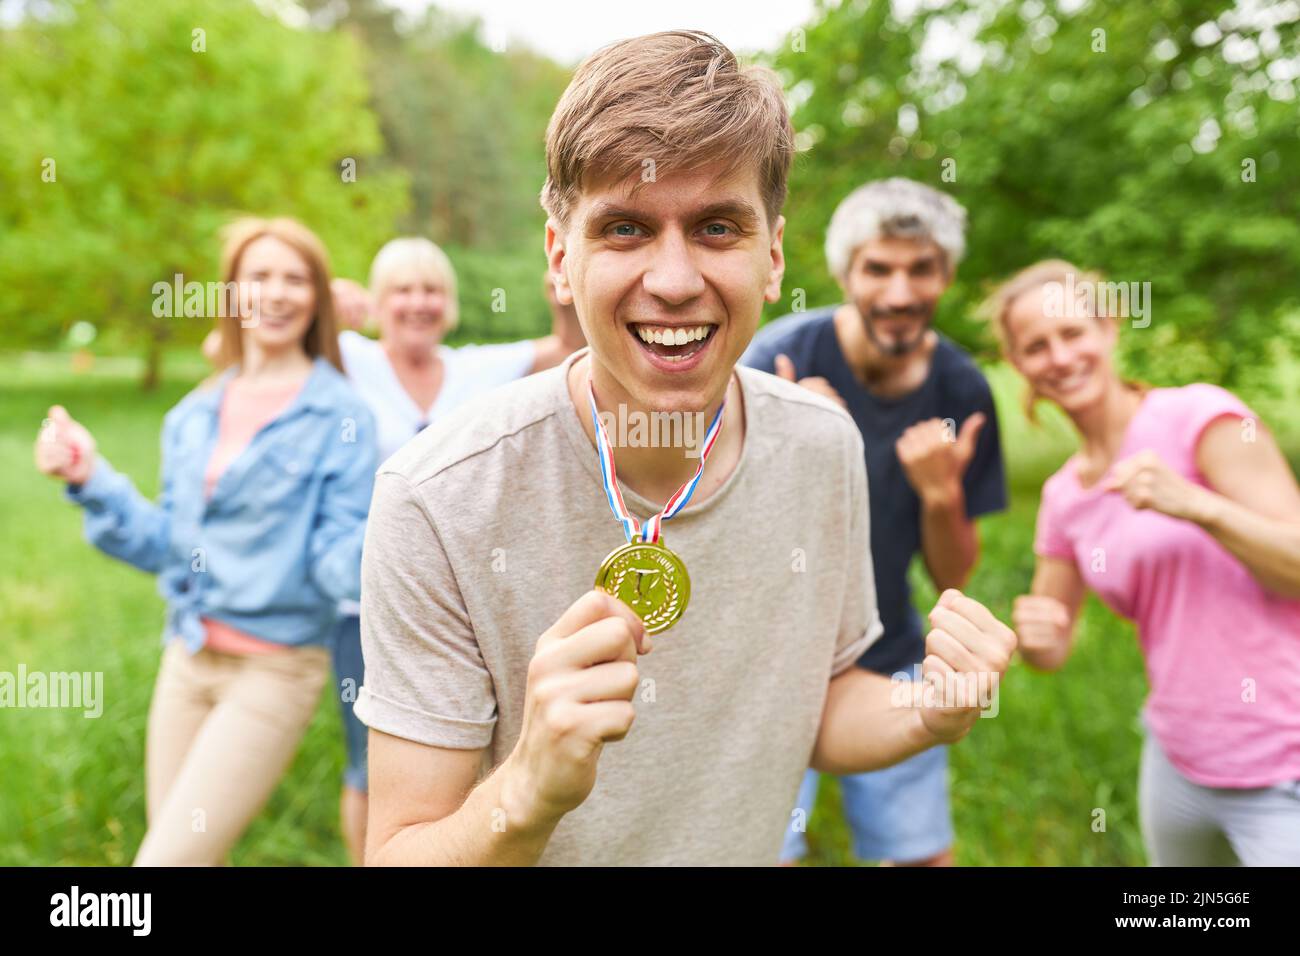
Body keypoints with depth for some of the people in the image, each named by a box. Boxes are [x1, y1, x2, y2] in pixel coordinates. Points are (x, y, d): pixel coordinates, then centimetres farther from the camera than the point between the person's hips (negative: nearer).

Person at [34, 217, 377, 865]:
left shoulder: (340, 415, -9)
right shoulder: (194, 417, 9)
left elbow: (338, 560, -12)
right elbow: (168, 546, 13)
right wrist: (91, 478, 6)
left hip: (274, 671, -6)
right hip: (189, 660, 6)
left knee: (166, 860, -7)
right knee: (188, 856, 16)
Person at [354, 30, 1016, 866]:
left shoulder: (825, 446, -15)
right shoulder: (438, 500, -28)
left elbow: (823, 710, -2)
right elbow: (399, 848, -24)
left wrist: (927, 716, -20)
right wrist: (529, 795, -42)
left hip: (761, 848, 4)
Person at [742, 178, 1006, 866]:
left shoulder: (961, 391, -6)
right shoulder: (781, 355, -17)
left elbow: (952, 577, -2)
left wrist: (941, 494, -21)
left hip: (889, 661, 4)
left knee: (922, 853, 10)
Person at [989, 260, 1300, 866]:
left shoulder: (1202, 417, -12)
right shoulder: (1064, 496, 5)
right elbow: (1052, 649, 11)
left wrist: (1196, 505, -28)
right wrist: (1033, 634, -11)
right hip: (1180, 763, 6)